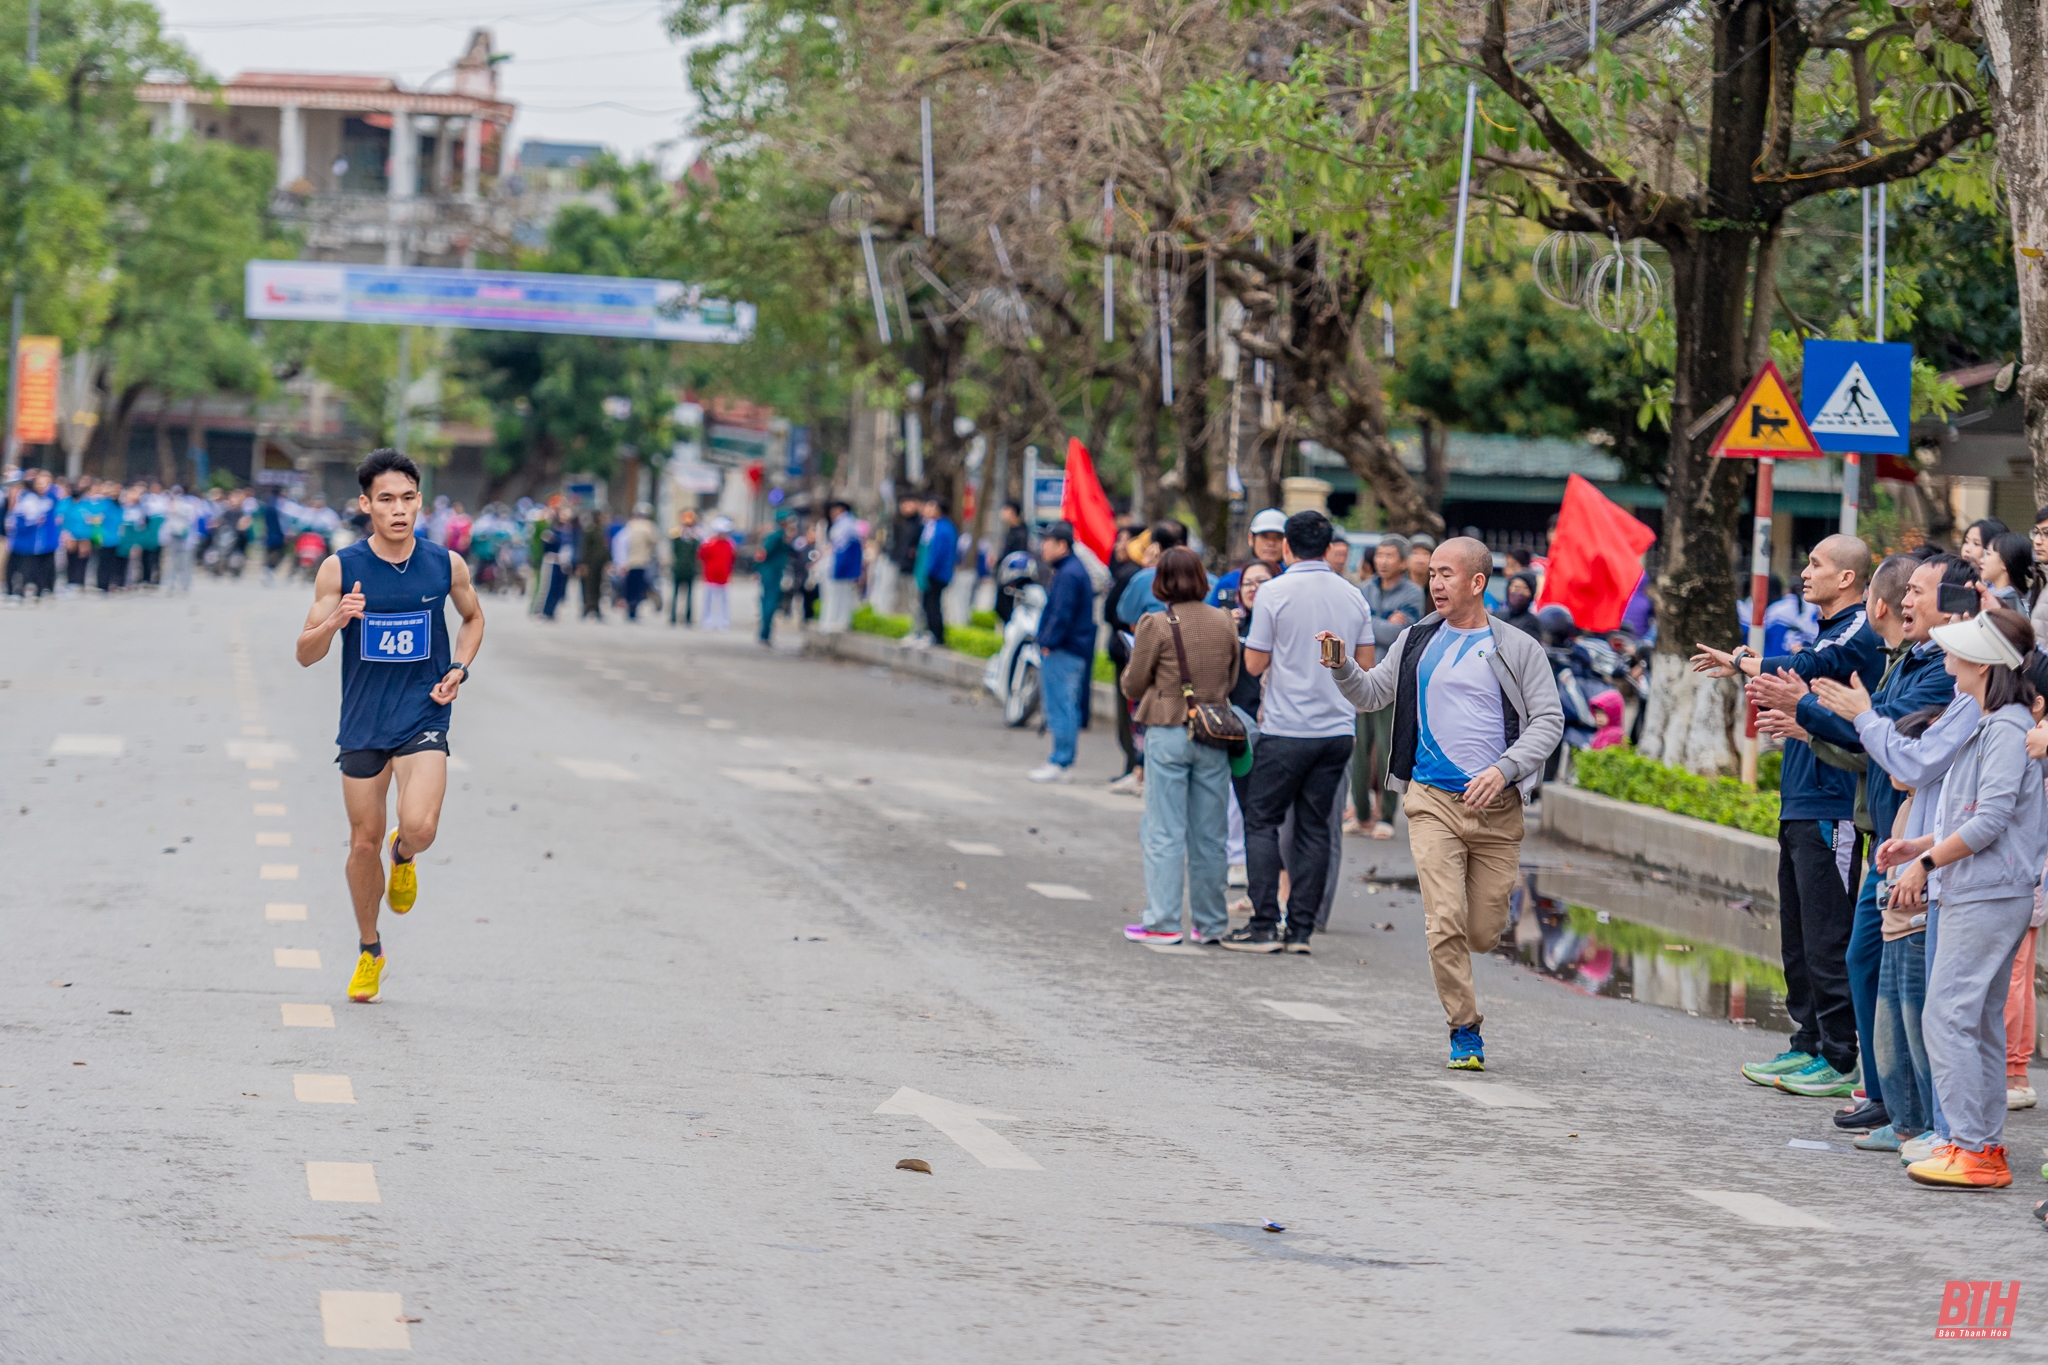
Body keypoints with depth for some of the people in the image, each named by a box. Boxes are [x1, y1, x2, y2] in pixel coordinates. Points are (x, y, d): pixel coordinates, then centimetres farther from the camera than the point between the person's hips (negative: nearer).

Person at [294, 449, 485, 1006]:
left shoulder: (447, 565, -3)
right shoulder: (340, 569, -7)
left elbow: (473, 617, 17)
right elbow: (305, 654, -4)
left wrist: (458, 670, 0)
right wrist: (335, 620, -25)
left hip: (424, 716, -1)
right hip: (362, 723, 1)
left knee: (419, 827, -21)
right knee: (364, 842, 7)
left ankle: (404, 857, 18)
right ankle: (370, 950, 29)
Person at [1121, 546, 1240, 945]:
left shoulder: (1156, 625, -11)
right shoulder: (1224, 623, 1)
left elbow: (1133, 687, -4)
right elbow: (1234, 678, 11)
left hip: (1167, 733, -4)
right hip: (1215, 735, 4)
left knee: (1164, 833, 2)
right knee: (1209, 835, 10)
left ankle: (1163, 922, 1)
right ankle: (1211, 923, 15)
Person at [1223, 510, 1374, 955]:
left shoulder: (1274, 593, -8)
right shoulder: (1353, 597, 6)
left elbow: (1255, 663, -6)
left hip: (1287, 730, -5)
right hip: (1338, 730, 5)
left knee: (1262, 822, 4)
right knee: (1315, 827, 8)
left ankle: (1264, 926, -2)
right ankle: (1301, 929, 6)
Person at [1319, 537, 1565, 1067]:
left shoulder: (1517, 649, 1)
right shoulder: (1417, 641, 9)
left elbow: (1548, 721, -2)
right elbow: (1372, 694, 15)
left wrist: (1503, 770, -16)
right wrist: (1343, 668, -7)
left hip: (1497, 806, -1)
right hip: (1433, 802, 1)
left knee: (1483, 934, 3)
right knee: (1446, 924, -13)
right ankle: (1465, 1032, -1)